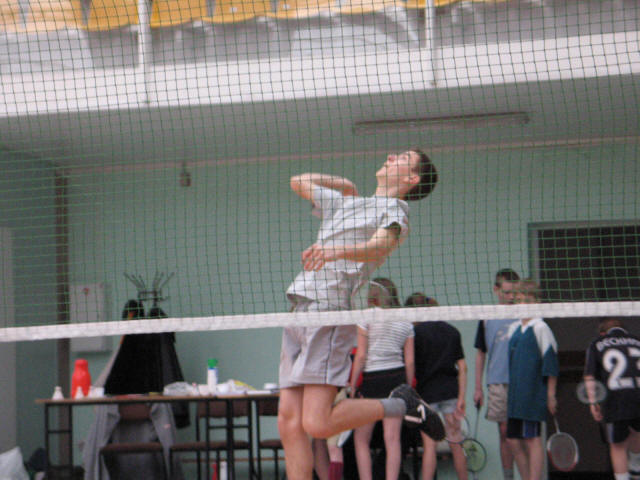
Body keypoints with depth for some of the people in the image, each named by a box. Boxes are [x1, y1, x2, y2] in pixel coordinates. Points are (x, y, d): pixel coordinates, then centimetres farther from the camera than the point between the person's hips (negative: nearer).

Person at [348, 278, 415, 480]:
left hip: (372, 380, -3)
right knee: (392, 438, 2)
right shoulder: (405, 323, 8)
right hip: (397, 379, 4)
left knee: (361, 439, 6)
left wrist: (352, 385, -2)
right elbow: (410, 361, 5)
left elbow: (361, 356, -6)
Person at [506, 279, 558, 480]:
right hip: (514, 398, 8)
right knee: (513, 441, 8)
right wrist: (506, 393, 22)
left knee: (532, 440, -7)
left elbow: (550, 362, -8)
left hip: (533, 395, -8)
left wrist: (551, 395, -11)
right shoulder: (513, 328, 16)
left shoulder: (540, 328, -6)